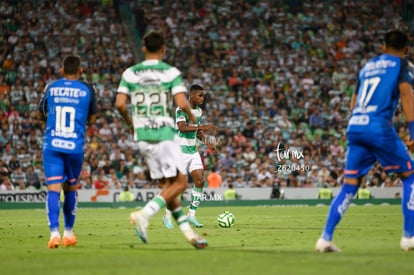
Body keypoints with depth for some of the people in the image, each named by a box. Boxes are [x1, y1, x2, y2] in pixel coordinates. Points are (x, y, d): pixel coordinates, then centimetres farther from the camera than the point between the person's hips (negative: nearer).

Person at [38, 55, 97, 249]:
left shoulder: (51, 88, 8)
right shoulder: (87, 90, 4)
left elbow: (42, 114, 23)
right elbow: (92, 120, 14)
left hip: (51, 146, 0)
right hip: (75, 146, 0)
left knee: (53, 189, -5)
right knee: (70, 188, 17)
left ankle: (54, 232, -21)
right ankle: (68, 232, 23)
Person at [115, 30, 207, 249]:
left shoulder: (130, 73, 5)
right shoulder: (171, 73, -5)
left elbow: (120, 104, -2)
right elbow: (182, 103, -14)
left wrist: (130, 123, 16)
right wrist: (192, 117, 8)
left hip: (142, 136, 5)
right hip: (164, 134, -5)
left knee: (167, 185, 11)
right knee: (180, 182, 1)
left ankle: (188, 231, 10)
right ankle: (144, 215, -17)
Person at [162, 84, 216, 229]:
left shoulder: (199, 111, 11)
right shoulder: (181, 109, -15)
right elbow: (182, 128, -30)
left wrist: (207, 143, 10)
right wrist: (202, 127, -35)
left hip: (193, 151, 7)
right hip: (180, 151, -7)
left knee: (200, 180, -4)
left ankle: (192, 214, 4)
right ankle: (167, 216, 9)